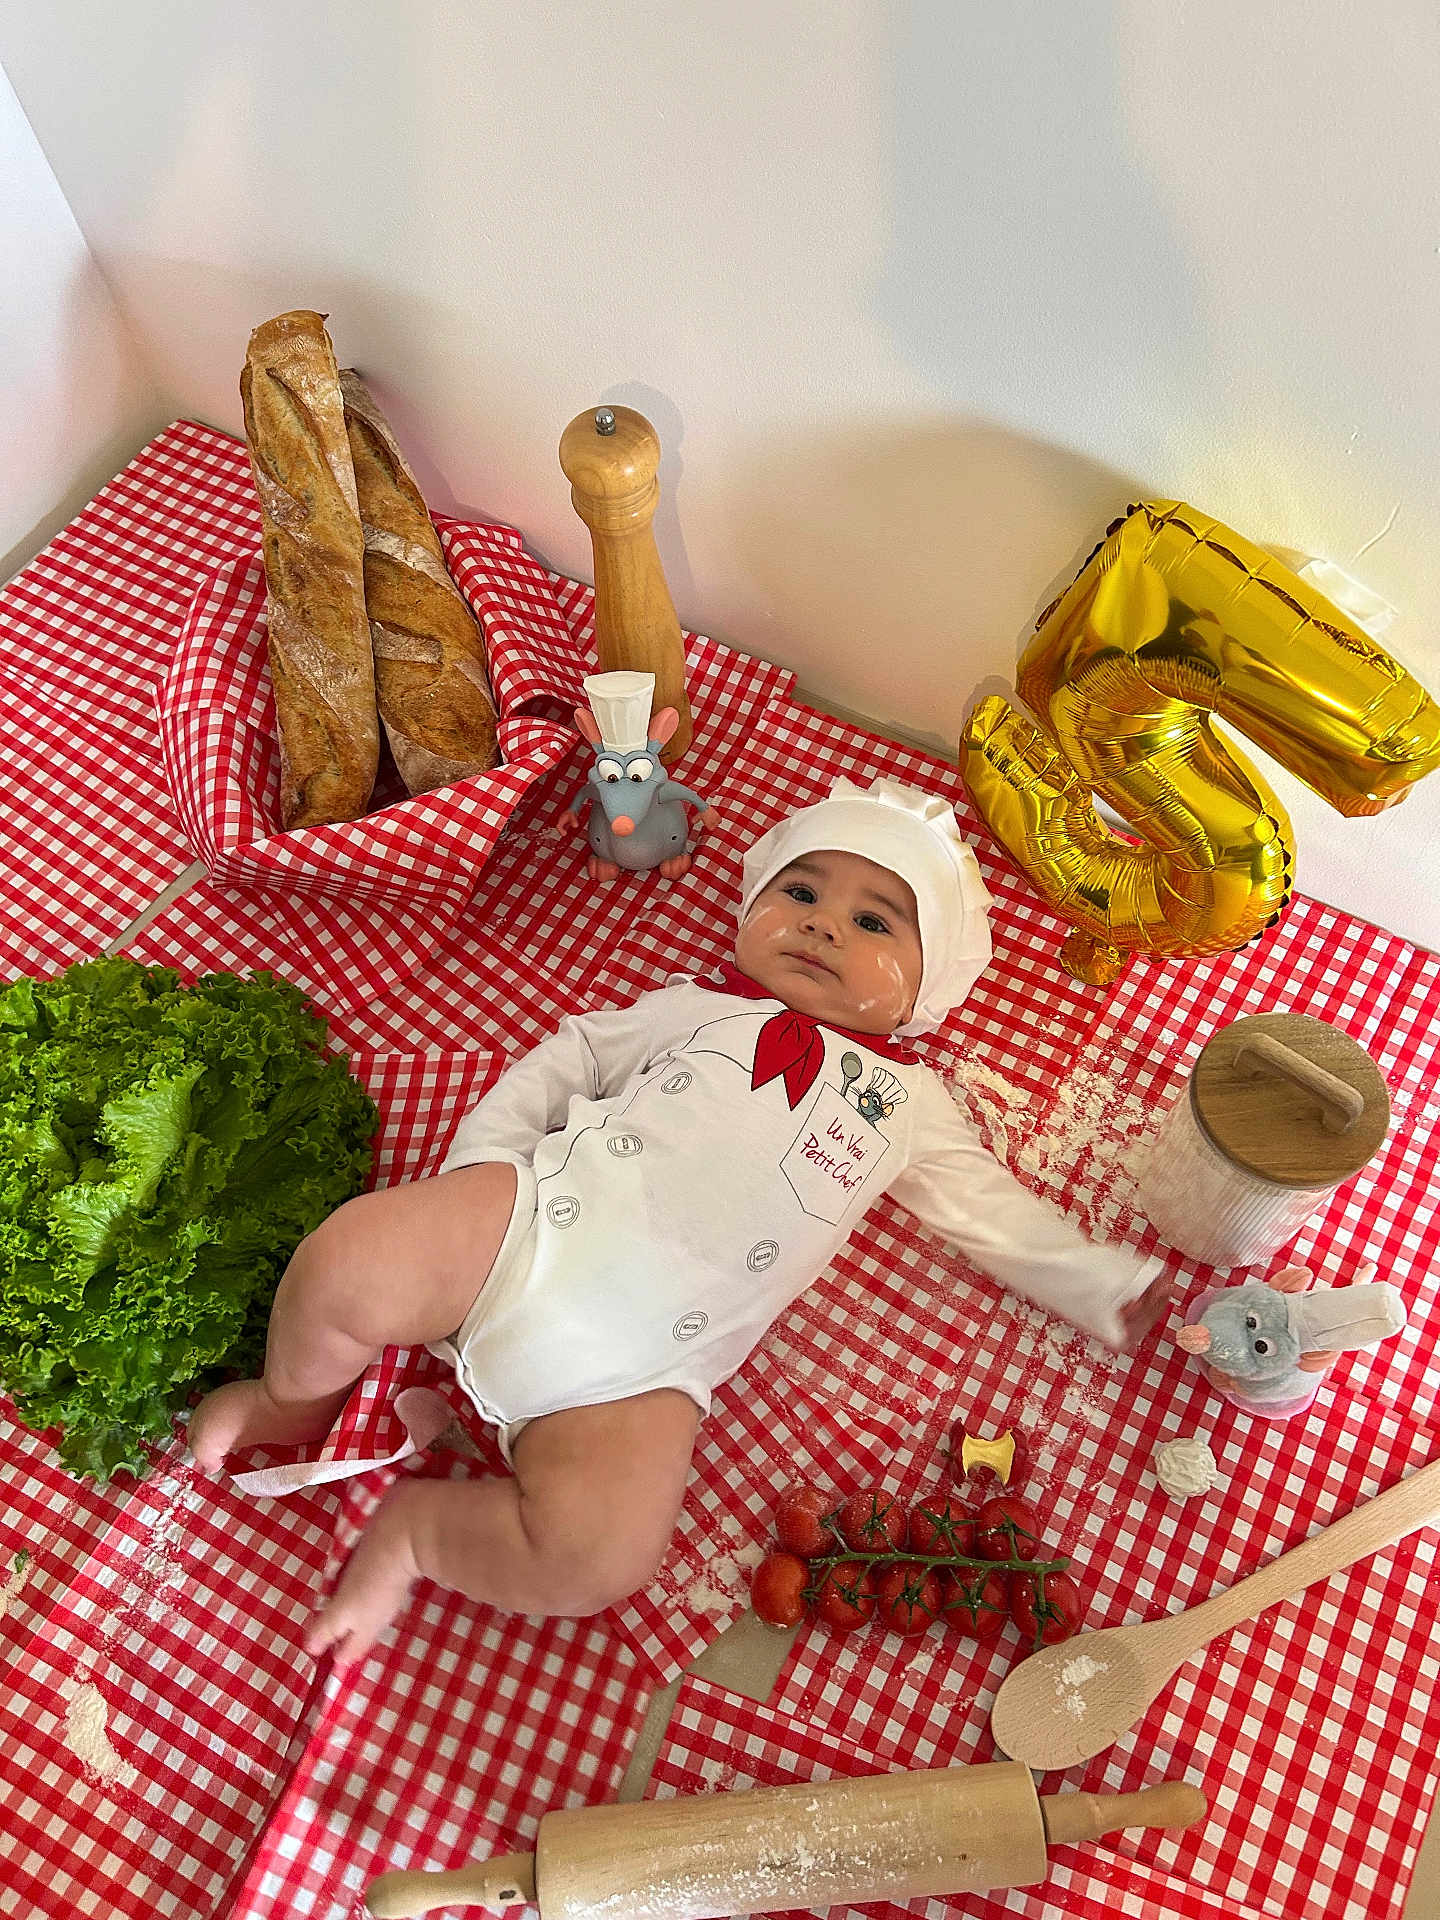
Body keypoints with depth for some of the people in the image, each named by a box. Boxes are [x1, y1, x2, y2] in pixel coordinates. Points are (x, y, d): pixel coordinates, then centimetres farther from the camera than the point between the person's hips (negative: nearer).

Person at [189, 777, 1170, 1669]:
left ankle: (420, 1525, 5)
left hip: (636, 1365, 0)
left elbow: (1000, 1214, 25)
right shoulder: (700, 1007, 19)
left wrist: (1110, 1287, 18)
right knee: (345, 1266, -21)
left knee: (602, 1561, -24)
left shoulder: (905, 1103, 21)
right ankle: (296, 1401, 15)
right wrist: (483, 1159, 5)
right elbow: (566, 1060, 19)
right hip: (532, 1218, 1)